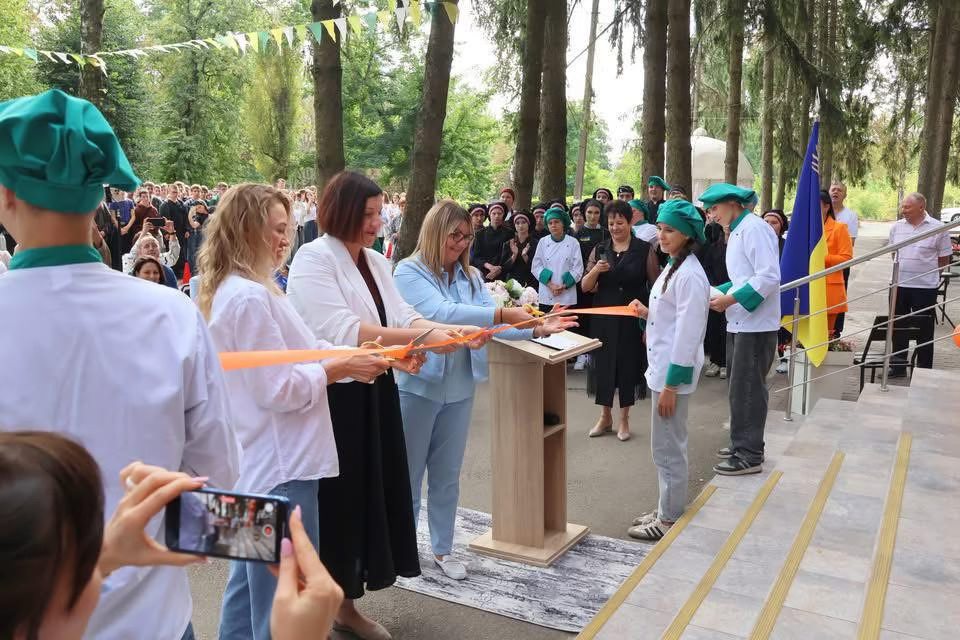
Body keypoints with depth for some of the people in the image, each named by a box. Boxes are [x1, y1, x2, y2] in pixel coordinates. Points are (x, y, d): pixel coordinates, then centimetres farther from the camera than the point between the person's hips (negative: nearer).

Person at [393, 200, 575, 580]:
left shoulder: (471, 277, 5)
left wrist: (536, 330, -16)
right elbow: (440, 314, -26)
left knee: (447, 474, 15)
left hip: (459, 388, 5)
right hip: (417, 386, -5)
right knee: (408, 472, 11)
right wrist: (502, 313, -33)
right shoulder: (409, 273, -11)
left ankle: (442, 549, 30)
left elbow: (491, 325, -1)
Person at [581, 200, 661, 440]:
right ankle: (605, 417, 23)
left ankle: (624, 419, 21)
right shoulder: (600, 250, 5)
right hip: (604, 318, 3)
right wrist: (595, 270, -17)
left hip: (633, 318, -2)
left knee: (629, 364, 4)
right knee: (603, 363, 6)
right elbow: (585, 287, 3)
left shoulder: (644, 249, -3)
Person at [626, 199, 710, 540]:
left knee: (668, 448, 2)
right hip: (661, 367, 10)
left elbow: (688, 332, -20)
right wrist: (648, 312, 2)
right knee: (666, 446, 18)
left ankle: (670, 519, 16)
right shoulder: (673, 268, 11)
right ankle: (666, 509, 31)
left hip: (673, 372, -10)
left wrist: (671, 385, -19)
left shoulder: (690, 275, -18)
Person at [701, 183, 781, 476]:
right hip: (739, 323, 10)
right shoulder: (737, 232, 15)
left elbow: (769, 277, -22)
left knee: (747, 389, -4)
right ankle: (741, 443, 28)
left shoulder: (754, 228, -14)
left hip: (755, 324, -9)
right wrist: (719, 292, 7)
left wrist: (731, 299, -21)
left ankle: (749, 455, 5)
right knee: (739, 387, 16)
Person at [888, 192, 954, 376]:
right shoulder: (896, 227, 4)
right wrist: (905, 268, 10)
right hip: (899, 285, 4)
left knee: (924, 330, 4)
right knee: (898, 327, 12)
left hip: (925, 287, -4)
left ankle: (924, 370, 14)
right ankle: (898, 367, 24)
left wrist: (924, 271, 1)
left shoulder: (938, 228, -6)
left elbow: (944, 260, 0)